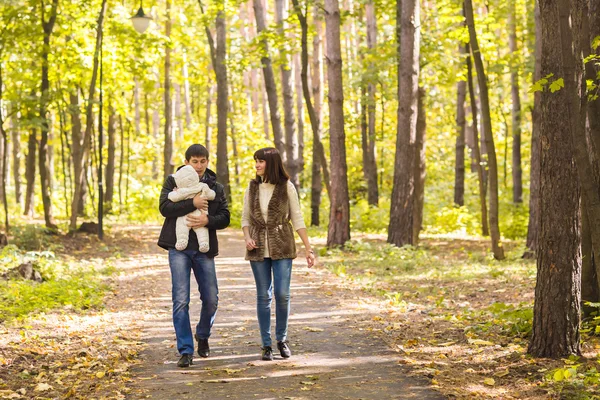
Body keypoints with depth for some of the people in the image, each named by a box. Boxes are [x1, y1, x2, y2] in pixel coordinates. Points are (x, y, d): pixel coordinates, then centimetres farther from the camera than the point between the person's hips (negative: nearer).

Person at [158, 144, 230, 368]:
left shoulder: (216, 188, 10)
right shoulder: (173, 181, 3)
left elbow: (224, 218, 3)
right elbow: (164, 207, -12)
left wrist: (207, 220, -17)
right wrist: (192, 203, -20)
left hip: (204, 249, 3)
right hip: (179, 248, -3)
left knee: (211, 299, 7)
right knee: (181, 300, -7)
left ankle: (203, 335, 35)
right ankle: (185, 351, -1)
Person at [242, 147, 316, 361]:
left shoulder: (286, 186, -3)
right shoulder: (252, 187, 5)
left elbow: (297, 218, -1)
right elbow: (245, 217, 11)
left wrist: (308, 248, -4)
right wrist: (247, 237, -8)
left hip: (281, 246, -2)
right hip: (259, 247, 2)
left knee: (282, 294, -5)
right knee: (263, 295, 2)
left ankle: (282, 339, 15)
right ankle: (266, 345, 9)